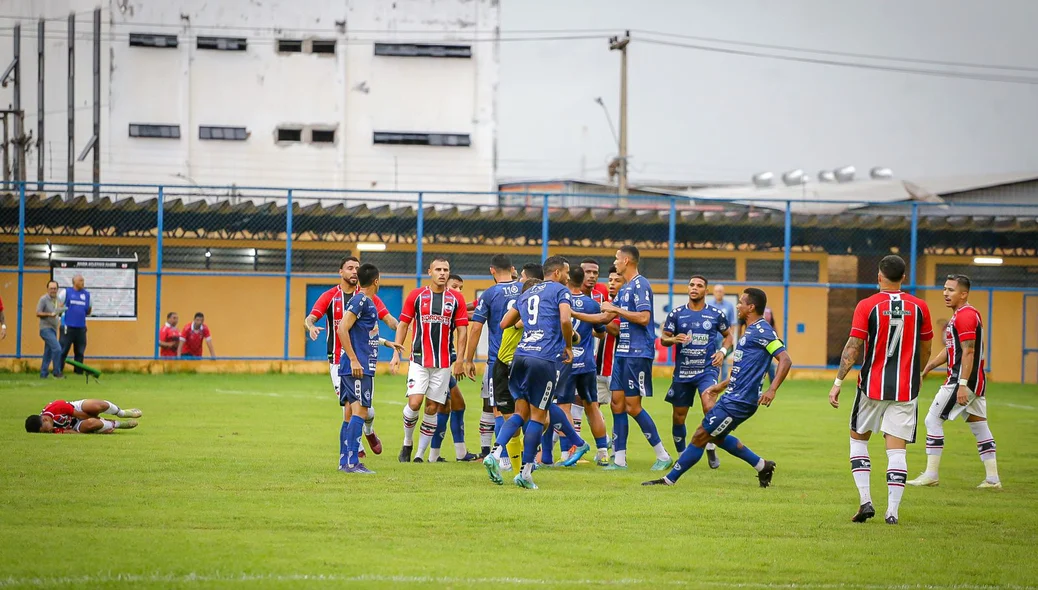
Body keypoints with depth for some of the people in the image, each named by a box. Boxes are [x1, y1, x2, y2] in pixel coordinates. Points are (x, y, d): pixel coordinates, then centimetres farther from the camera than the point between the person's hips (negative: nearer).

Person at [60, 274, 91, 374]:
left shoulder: (86, 294, 11)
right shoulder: (67, 292, 1)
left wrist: (90, 309, 3)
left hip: (81, 327, 4)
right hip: (68, 327, -4)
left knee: (80, 351, 7)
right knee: (63, 350, -4)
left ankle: (79, 372, 14)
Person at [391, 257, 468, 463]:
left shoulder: (456, 299, 4)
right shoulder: (416, 296, 2)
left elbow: (462, 330, 5)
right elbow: (402, 325, 7)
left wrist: (460, 360, -2)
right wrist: (396, 353, 1)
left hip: (444, 363, 1)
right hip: (419, 360, -1)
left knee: (432, 408, 1)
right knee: (414, 402, -14)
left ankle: (420, 454, 9)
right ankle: (407, 443, 10)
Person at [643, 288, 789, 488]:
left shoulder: (762, 331, -14)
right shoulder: (751, 331, 17)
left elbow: (785, 360, -22)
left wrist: (772, 390, -29)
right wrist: (721, 386, 26)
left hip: (738, 402, -11)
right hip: (732, 396, 11)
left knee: (700, 436, -5)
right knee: (716, 436, 21)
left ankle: (670, 479, 3)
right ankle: (762, 465, 27)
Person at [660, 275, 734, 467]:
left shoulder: (716, 314, 1)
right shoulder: (676, 313, 2)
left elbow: (728, 335, 16)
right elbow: (663, 339, 6)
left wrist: (723, 351, -3)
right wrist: (673, 339, -17)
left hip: (707, 370, -2)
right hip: (682, 371, 2)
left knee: (709, 406, -24)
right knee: (678, 416, 6)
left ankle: (711, 448, -6)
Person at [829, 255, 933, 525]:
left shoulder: (867, 306, -6)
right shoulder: (919, 307, 2)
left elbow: (853, 347, -10)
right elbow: (925, 349, 11)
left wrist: (838, 382, -8)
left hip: (872, 386, -1)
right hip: (906, 389, 1)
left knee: (858, 438, 16)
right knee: (897, 450, 2)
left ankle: (865, 501, 5)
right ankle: (892, 511, -6)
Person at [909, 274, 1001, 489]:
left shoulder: (965, 316, -14)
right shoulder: (967, 314, 19)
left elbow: (968, 352, -21)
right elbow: (950, 350, 26)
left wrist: (962, 385, -25)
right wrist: (926, 368, 24)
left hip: (962, 380, -10)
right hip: (976, 381, 10)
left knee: (933, 420, -4)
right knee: (979, 426, 10)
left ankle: (931, 474, -2)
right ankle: (992, 478, 9)